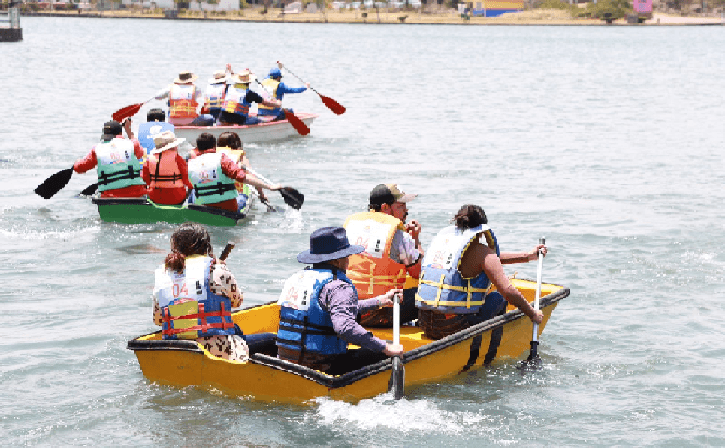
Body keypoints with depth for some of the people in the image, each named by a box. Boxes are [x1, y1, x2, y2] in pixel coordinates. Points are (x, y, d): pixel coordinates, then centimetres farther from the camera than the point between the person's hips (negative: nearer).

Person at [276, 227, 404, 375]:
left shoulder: (296, 279, 15)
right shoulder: (339, 286, -14)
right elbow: (345, 327, -30)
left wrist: (378, 301, 33)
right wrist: (384, 347, -23)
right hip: (322, 366, -9)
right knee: (387, 356, 1)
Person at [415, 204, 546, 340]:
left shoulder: (443, 236, 18)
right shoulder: (481, 249, -5)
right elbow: (508, 291, -11)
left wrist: (528, 256, 36)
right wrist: (533, 314, 5)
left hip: (425, 324, 7)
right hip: (452, 327, -7)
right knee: (498, 298, 18)